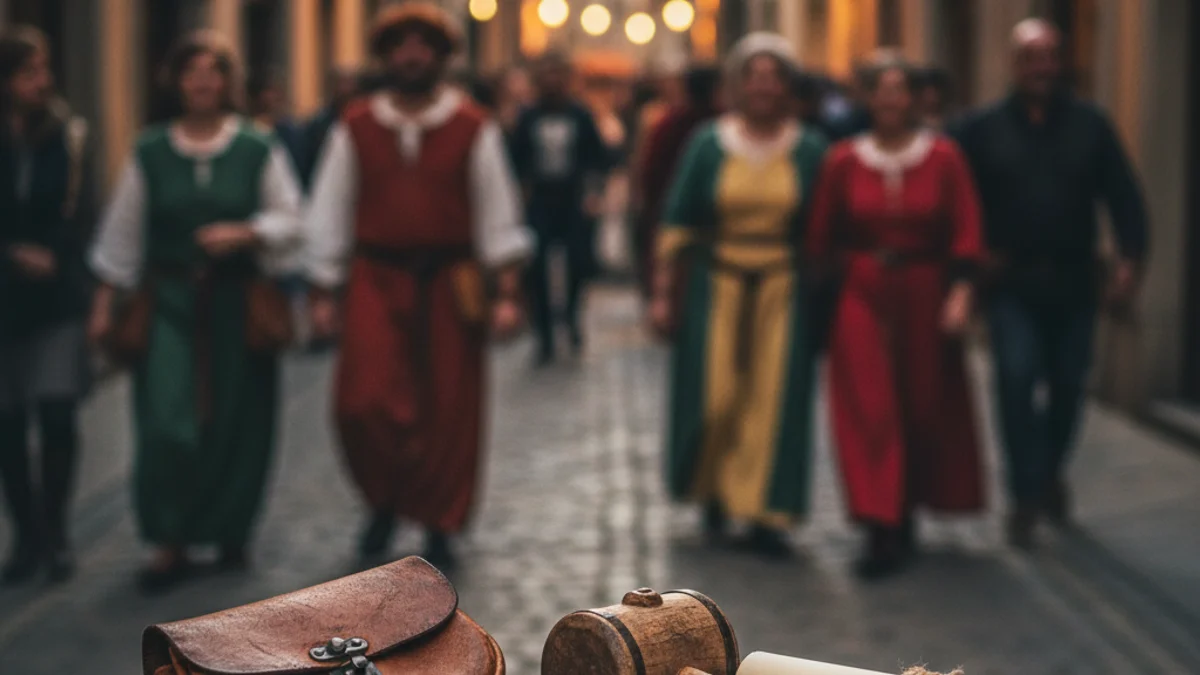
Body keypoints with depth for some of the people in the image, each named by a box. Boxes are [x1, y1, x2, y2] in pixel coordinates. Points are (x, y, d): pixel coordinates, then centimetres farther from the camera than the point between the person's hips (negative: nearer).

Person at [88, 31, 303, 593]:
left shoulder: (258, 151, 1)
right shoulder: (150, 153, 4)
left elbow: (289, 222, 1)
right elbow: (122, 233, 8)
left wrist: (243, 234, -17)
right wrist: (106, 303, 5)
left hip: (239, 305, 0)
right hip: (169, 302, 0)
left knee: (236, 423, 4)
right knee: (167, 424, -10)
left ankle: (230, 533, 23)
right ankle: (170, 542, 2)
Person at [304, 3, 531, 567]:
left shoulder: (473, 130, 2)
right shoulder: (356, 129, 5)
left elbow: (498, 214, 2)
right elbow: (330, 213, 7)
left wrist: (507, 292, -4)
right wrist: (324, 292, 4)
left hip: (449, 285, 0)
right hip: (376, 282, 0)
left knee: (449, 411, 3)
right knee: (365, 401, -12)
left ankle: (438, 527, 19)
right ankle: (385, 500, 14)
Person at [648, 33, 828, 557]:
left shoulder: (809, 150, 2)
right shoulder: (708, 144, 0)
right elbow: (677, 223, 1)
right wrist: (662, 294, -3)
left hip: (782, 291, 0)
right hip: (717, 287, 0)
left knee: (774, 397, -3)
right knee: (714, 397, 0)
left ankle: (765, 515, 4)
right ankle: (713, 490, 27)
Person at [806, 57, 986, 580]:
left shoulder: (944, 158, -2)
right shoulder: (844, 161, -1)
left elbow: (966, 232, -4)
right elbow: (821, 237, 6)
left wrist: (960, 293, -13)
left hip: (924, 295, 1)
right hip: (863, 295, -1)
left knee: (925, 406, 9)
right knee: (868, 408, -9)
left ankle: (904, 514, 30)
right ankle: (884, 530, -9)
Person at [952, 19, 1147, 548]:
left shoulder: (1089, 125, 4)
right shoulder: (983, 129, 2)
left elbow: (1123, 195, 1)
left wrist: (1131, 258, -10)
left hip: (1073, 281, 2)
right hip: (1012, 282, -1)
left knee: (1068, 384, 9)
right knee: (1016, 379, -12)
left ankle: (1050, 470, 34)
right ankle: (1027, 495, -4)